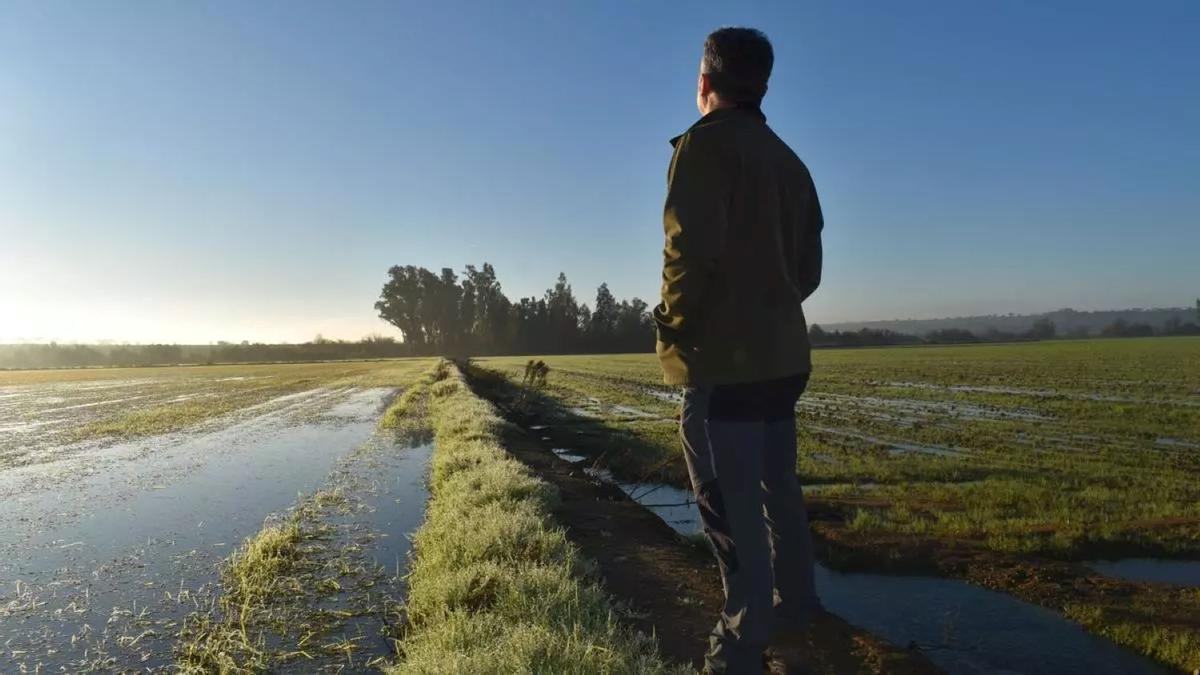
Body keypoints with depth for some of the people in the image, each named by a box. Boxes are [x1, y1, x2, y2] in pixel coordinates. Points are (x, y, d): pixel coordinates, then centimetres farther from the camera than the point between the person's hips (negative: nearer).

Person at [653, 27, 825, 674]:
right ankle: (795, 603, 32)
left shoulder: (706, 141, -7)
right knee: (777, 485, 19)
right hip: (782, 354, 9)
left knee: (730, 499, -2)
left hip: (724, 356, -8)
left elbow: (691, 248, -20)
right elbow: (808, 268, 15)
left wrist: (674, 330, -9)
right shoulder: (791, 162, 15)